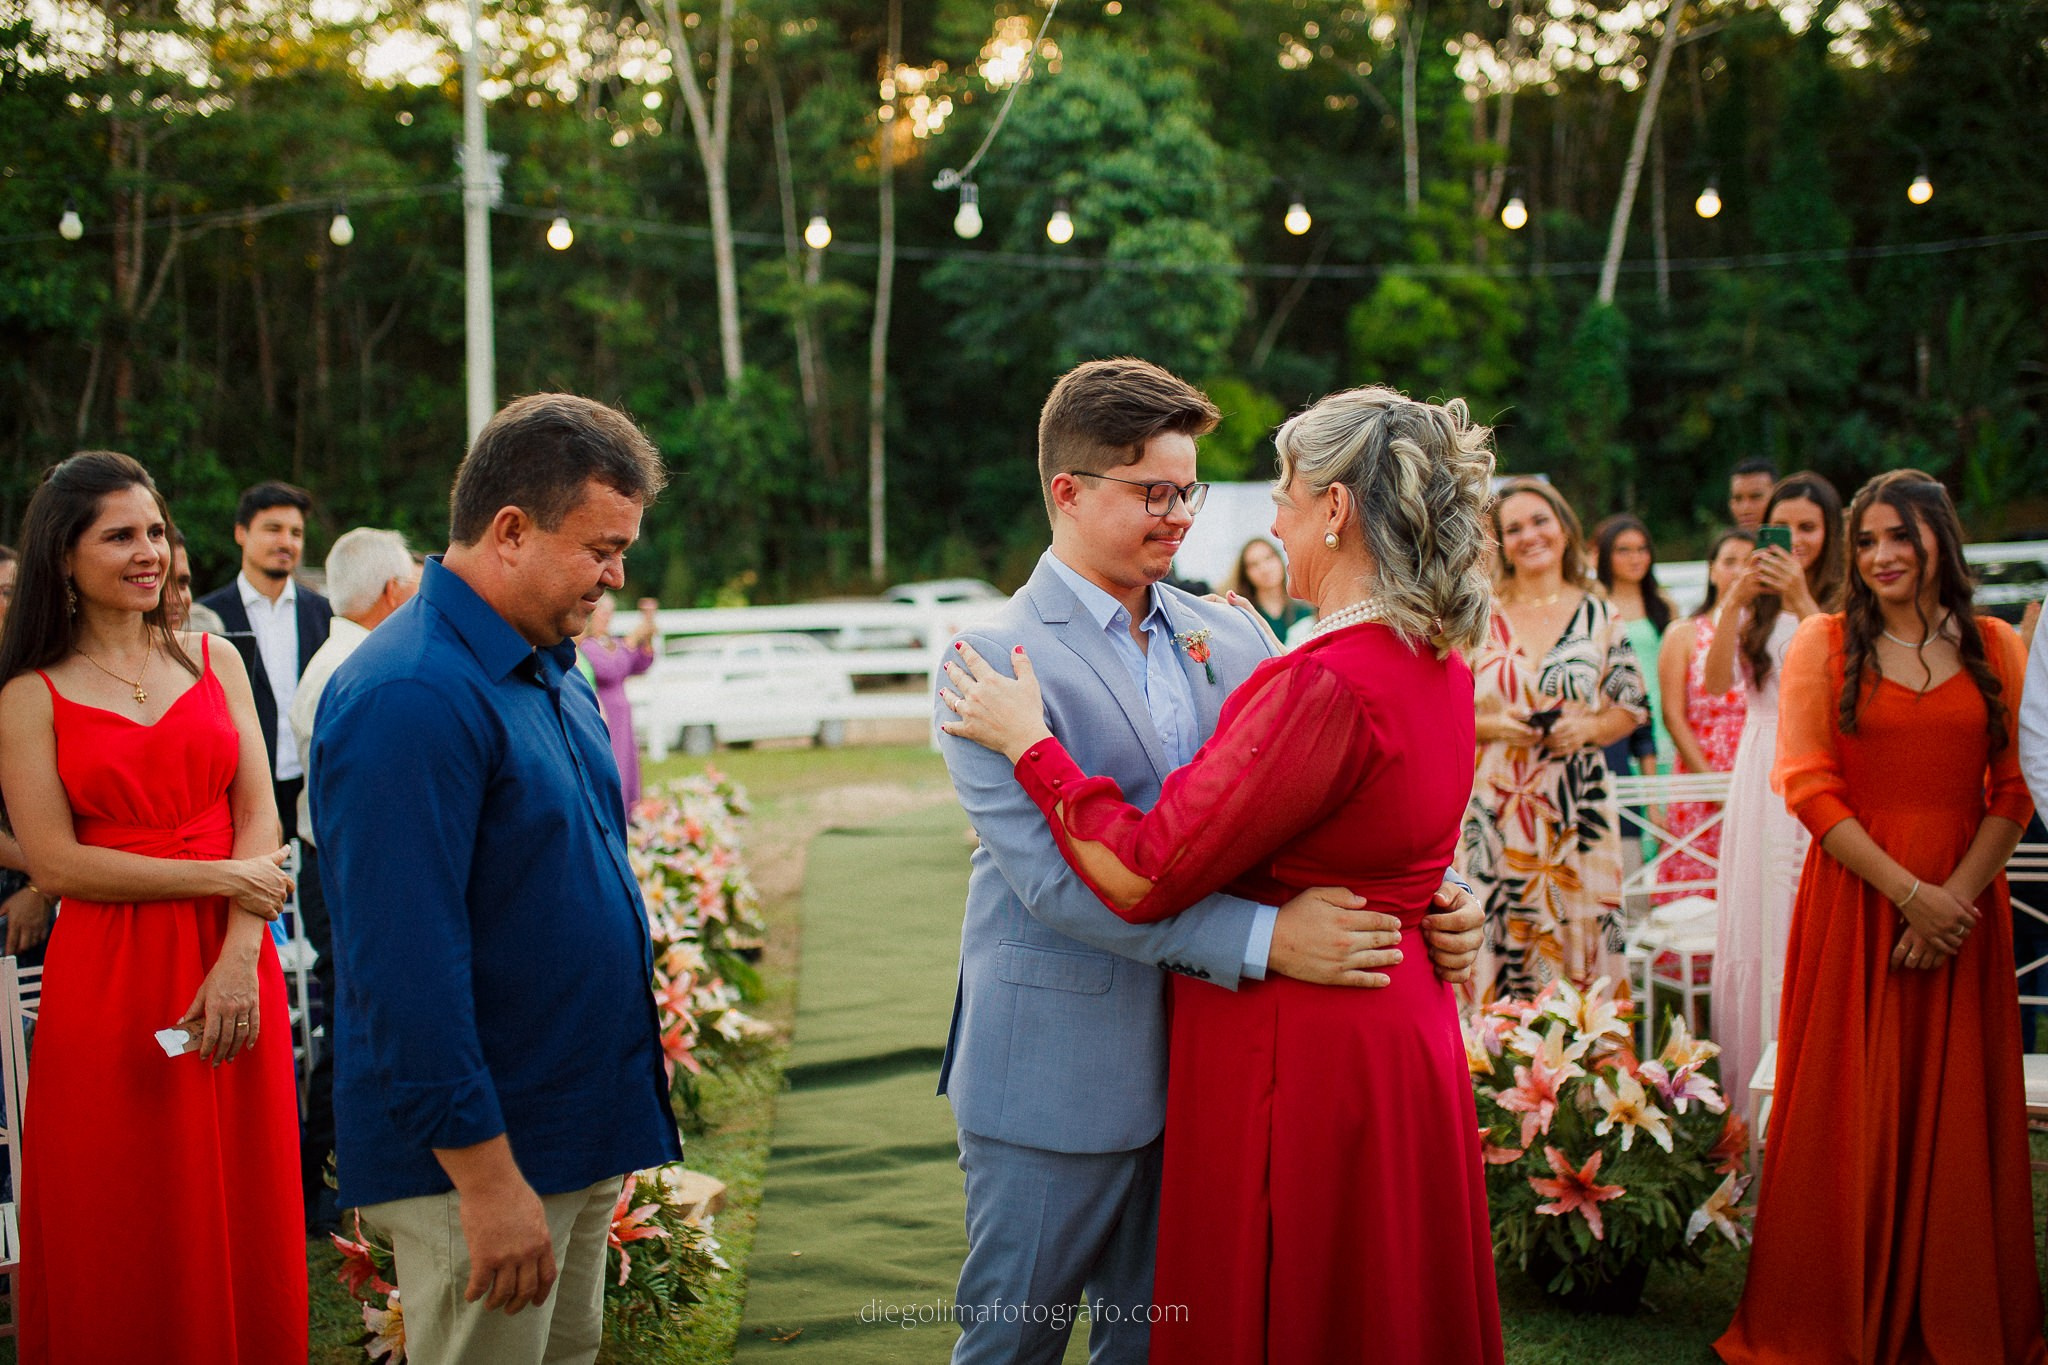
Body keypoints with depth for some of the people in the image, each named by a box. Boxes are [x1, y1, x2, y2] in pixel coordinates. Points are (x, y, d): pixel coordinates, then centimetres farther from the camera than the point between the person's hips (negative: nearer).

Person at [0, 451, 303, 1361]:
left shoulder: (215, 661, 8)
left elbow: (259, 817, 2)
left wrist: (240, 960, -12)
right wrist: (224, 879, -11)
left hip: (233, 969, 2)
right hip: (108, 975, -2)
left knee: (239, 1216, 8)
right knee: (124, 1240, 5)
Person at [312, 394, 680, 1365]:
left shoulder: (551, 674, 10)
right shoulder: (410, 699, -22)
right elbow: (406, 967, -25)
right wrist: (485, 1176, -24)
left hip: (580, 1136, 9)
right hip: (478, 1155, -9)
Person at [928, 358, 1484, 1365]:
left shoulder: (1233, 637, 7)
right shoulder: (991, 661, -11)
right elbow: (1052, 875, -21)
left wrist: (1424, 912, -10)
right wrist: (1263, 940, -27)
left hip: (1202, 1053, 5)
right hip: (1058, 1078, -5)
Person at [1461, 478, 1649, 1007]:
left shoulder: (1600, 619, 8)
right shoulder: (1478, 618, 5)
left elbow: (1632, 707, 10)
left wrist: (1587, 728, -9)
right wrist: (1493, 725, -12)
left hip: (1576, 812, 1)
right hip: (1495, 814, -1)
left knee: (1577, 935, -1)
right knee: (1498, 942, -4)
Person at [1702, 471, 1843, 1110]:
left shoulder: (1846, 603, 0)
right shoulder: (1754, 605, 10)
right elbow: (1716, 684, -2)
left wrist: (1801, 601, -20)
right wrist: (1733, 603, -14)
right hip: (1761, 772, 3)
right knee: (1759, 924, 6)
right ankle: (1757, 1077, 14)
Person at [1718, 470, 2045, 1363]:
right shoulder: (1824, 644, 2)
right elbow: (1810, 787, -5)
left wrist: (1955, 897, -12)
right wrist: (1910, 894, -13)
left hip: (1963, 904, 2)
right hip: (1853, 902, -2)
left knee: (1957, 1116, 7)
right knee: (1852, 1116, 1)